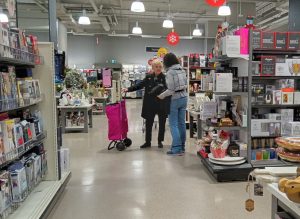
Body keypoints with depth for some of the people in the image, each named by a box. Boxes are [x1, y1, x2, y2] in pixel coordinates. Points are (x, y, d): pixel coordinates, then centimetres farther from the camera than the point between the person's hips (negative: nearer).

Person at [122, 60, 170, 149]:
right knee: (148, 123, 9)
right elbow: (139, 85, 9)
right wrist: (128, 89, 1)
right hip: (150, 105, 3)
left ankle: (160, 141, 27)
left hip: (162, 105, -2)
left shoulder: (165, 78, -6)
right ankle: (148, 142, 24)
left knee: (162, 124, 10)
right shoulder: (148, 77, 5)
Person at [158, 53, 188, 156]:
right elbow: (185, 84, 13)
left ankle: (176, 148, 0)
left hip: (175, 99, -7)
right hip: (184, 97, 7)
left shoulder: (170, 72, -14)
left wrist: (162, 95, -3)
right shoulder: (182, 70, 8)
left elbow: (171, 90, -17)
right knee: (181, 123, 12)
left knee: (173, 124, -1)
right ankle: (182, 146, 20)